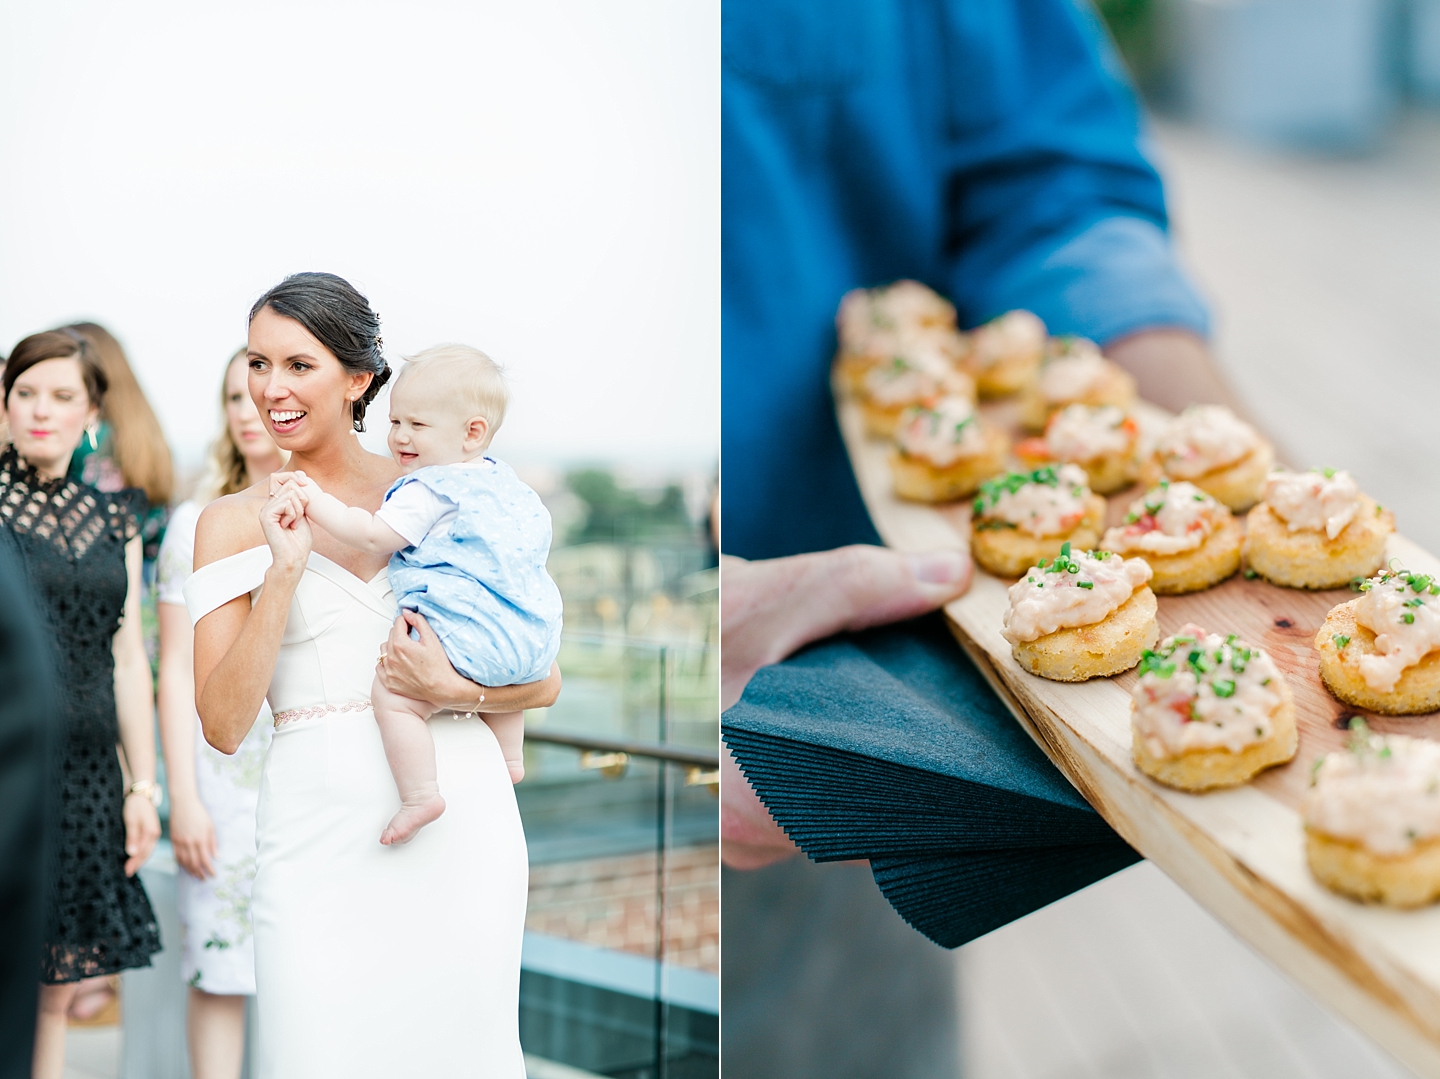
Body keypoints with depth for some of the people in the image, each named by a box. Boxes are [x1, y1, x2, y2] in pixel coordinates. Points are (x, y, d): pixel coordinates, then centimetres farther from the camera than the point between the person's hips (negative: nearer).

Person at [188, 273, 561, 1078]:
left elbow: (546, 680, 6)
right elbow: (222, 726, -3)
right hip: (318, 827, 0)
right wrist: (284, 570, -11)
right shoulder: (235, 522, 6)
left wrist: (453, 688, -14)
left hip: (457, 814, 0)